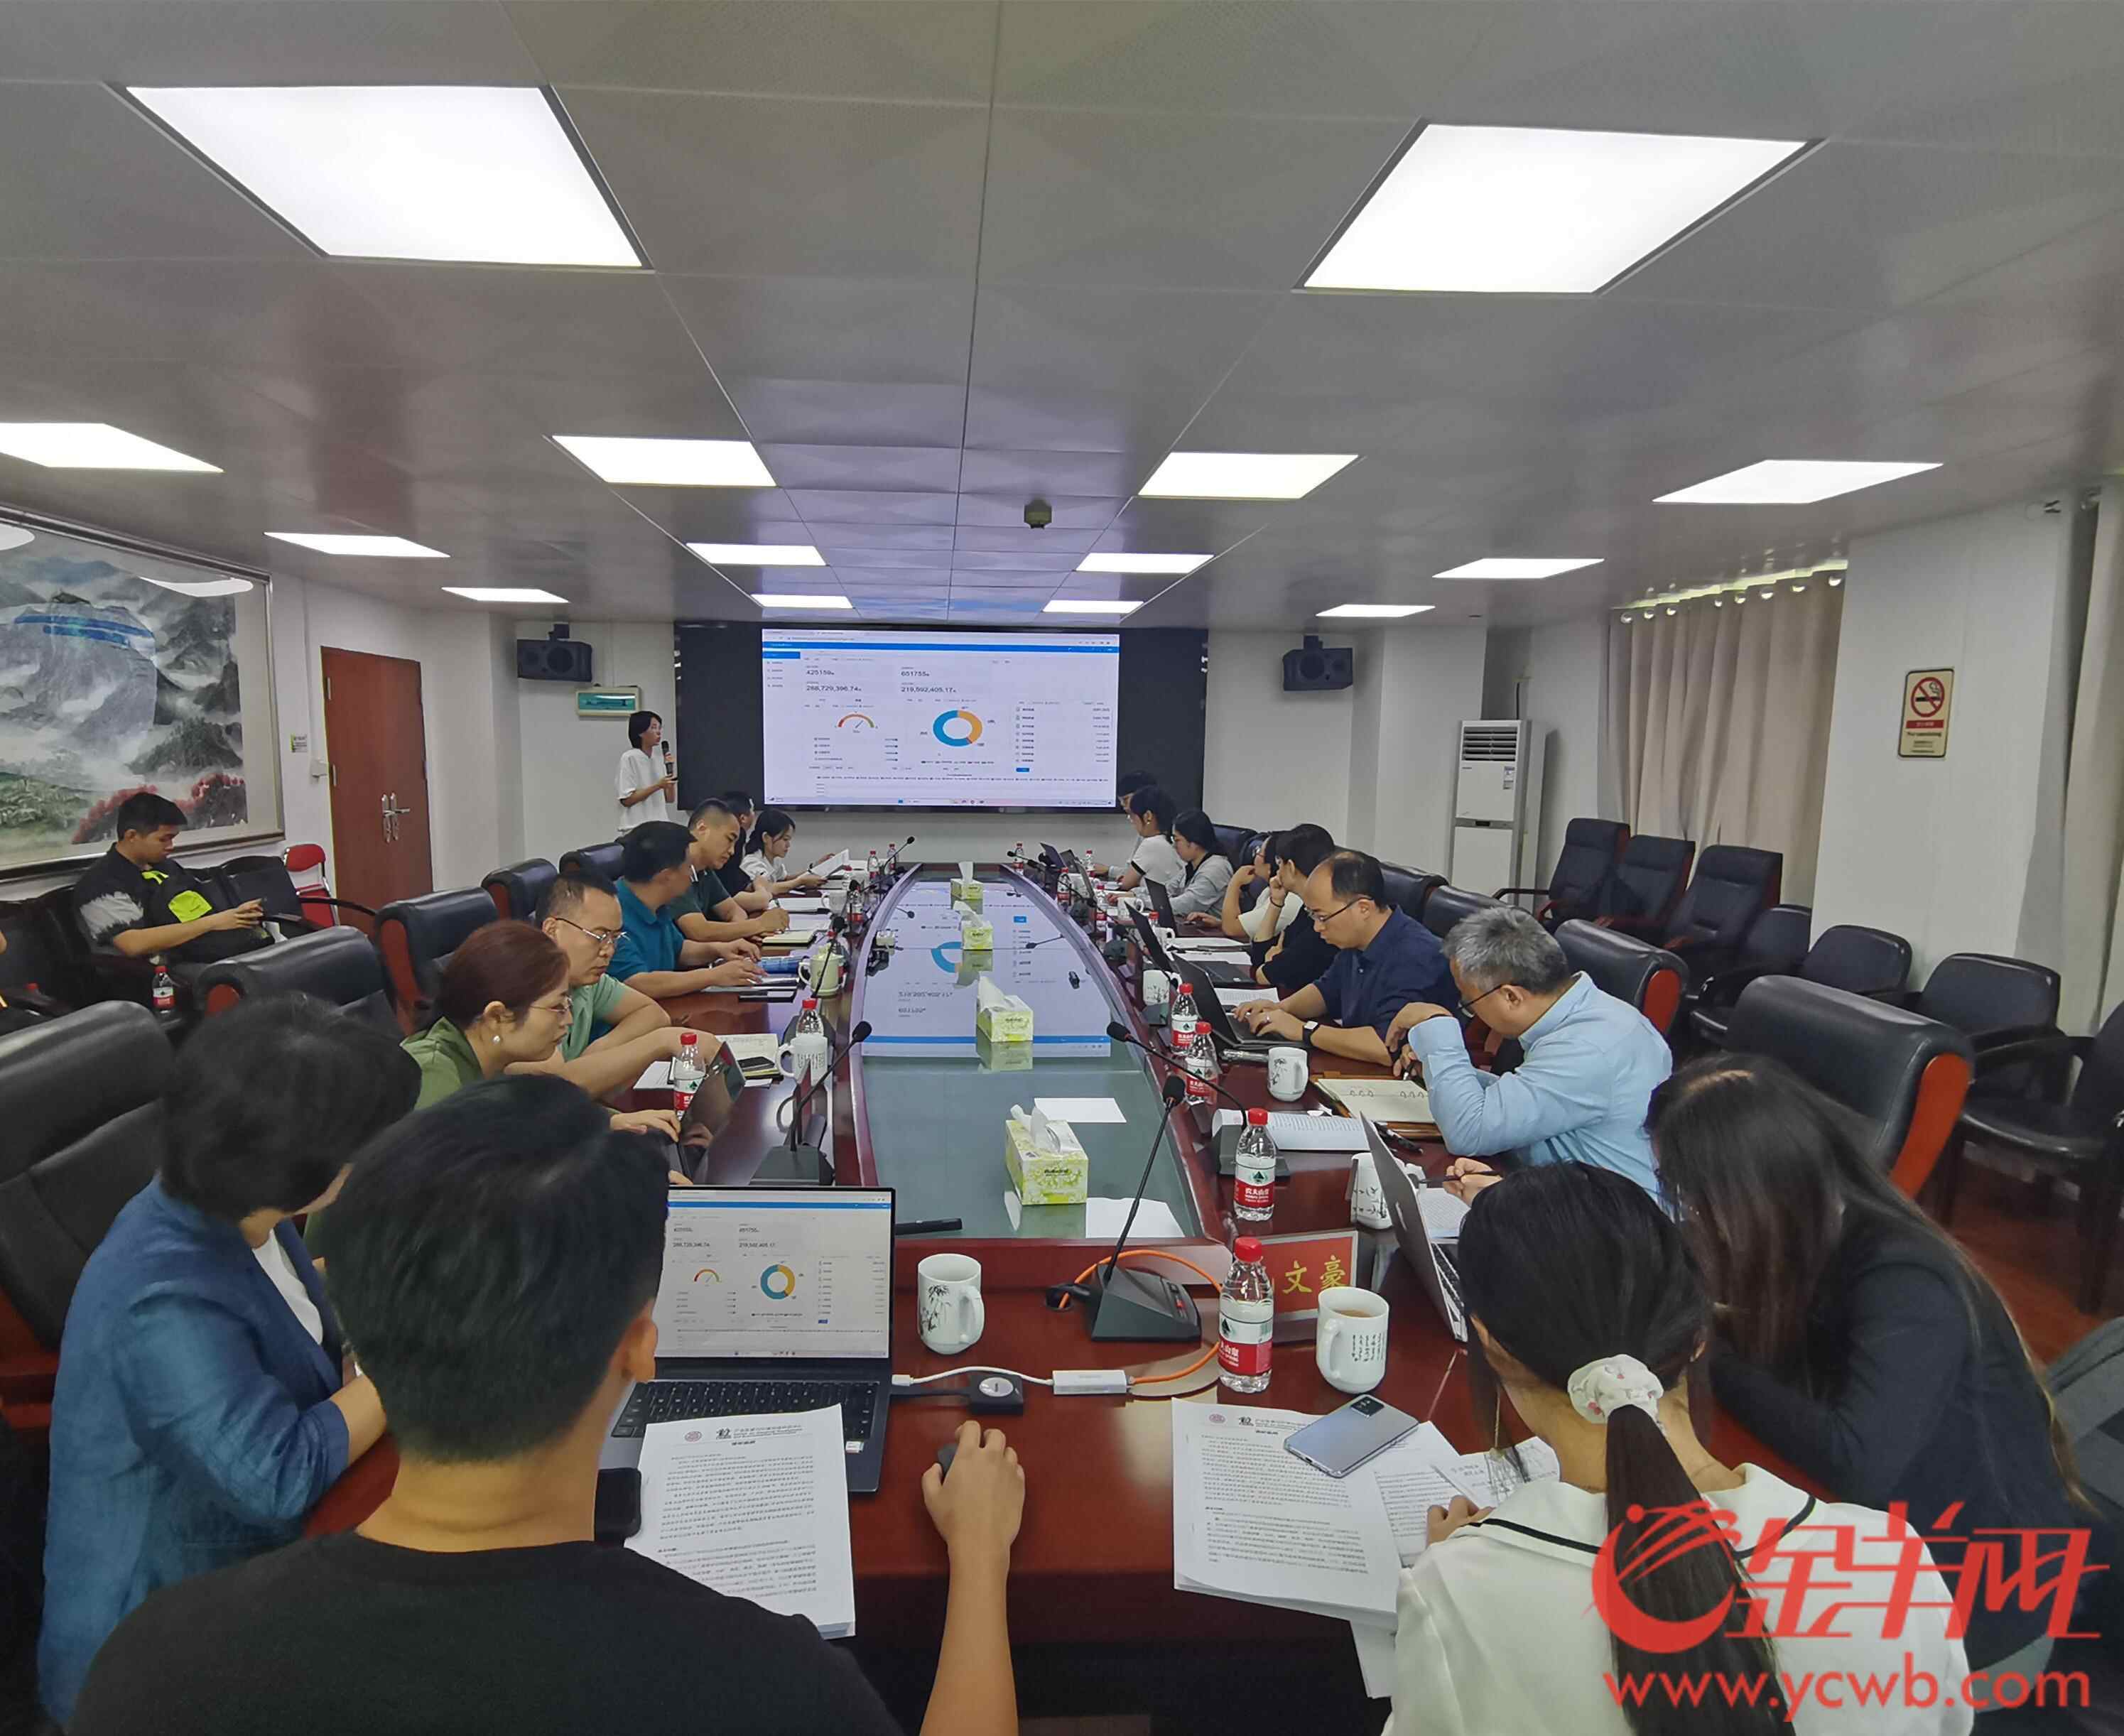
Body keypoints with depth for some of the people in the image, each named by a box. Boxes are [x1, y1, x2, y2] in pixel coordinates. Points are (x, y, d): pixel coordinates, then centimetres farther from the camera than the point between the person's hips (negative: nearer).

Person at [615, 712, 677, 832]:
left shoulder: (660, 759, 10)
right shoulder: (629, 758, -7)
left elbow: (670, 799, 10)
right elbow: (626, 800, -12)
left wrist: (670, 770, -2)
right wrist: (658, 786, -18)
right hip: (636, 829, -6)